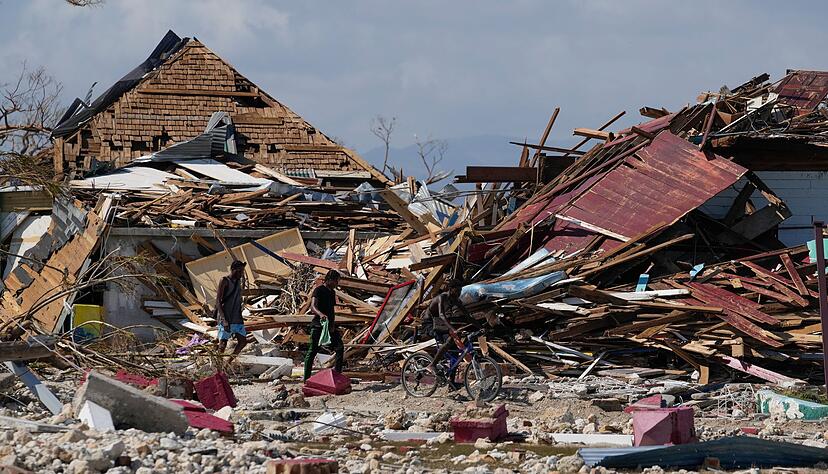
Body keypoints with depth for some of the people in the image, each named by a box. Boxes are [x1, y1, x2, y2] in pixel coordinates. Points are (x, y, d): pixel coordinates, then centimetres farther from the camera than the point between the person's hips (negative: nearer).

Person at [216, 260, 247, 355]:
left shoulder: (238, 281, 14)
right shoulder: (224, 281, -7)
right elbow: (218, 301, -13)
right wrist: (224, 319, -22)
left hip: (237, 318, 7)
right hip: (225, 318, -7)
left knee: (243, 341, 4)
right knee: (223, 342, -10)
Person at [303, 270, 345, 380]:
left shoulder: (332, 292, 16)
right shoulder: (319, 290, -10)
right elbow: (313, 307, -24)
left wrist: (333, 324, 4)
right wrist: (320, 314, -45)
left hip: (330, 325, 8)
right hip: (318, 325, -8)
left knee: (340, 348, 1)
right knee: (313, 350, -6)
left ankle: (337, 372, 11)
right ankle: (306, 378, -4)